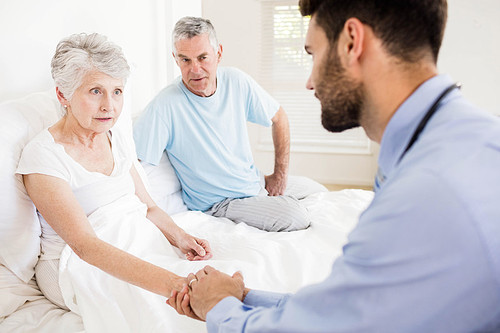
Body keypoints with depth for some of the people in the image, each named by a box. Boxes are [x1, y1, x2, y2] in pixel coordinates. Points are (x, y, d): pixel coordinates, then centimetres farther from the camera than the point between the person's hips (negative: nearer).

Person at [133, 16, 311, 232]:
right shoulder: (165, 106, -23)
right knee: (295, 217, -24)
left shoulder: (236, 81, -6)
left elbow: (278, 118, 8)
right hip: (219, 204, -6)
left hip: (256, 183, 6)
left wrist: (280, 174, 5)